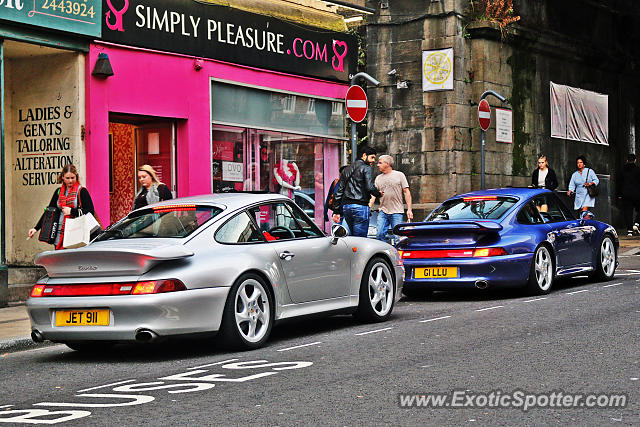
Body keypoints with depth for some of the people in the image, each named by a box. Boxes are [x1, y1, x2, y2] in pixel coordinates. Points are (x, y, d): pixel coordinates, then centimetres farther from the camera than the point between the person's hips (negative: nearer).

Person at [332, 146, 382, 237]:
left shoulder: (348, 169, 21)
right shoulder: (366, 168, -3)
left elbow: (339, 191, 17)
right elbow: (370, 187, -17)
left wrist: (336, 211, 16)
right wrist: (378, 194, 4)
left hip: (346, 206, 8)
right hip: (360, 207, -7)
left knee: (353, 236, 15)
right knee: (360, 239, -7)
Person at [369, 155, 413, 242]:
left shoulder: (399, 175, 4)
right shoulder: (378, 178, 15)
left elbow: (407, 192, 1)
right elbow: (374, 194, 11)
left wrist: (409, 210, -6)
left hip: (397, 212, -4)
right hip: (383, 212, 4)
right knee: (380, 235, -4)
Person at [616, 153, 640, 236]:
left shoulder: (622, 170, 6)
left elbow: (618, 183, 9)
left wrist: (618, 194, 13)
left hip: (625, 195, 2)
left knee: (627, 211, 4)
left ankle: (629, 230, -2)